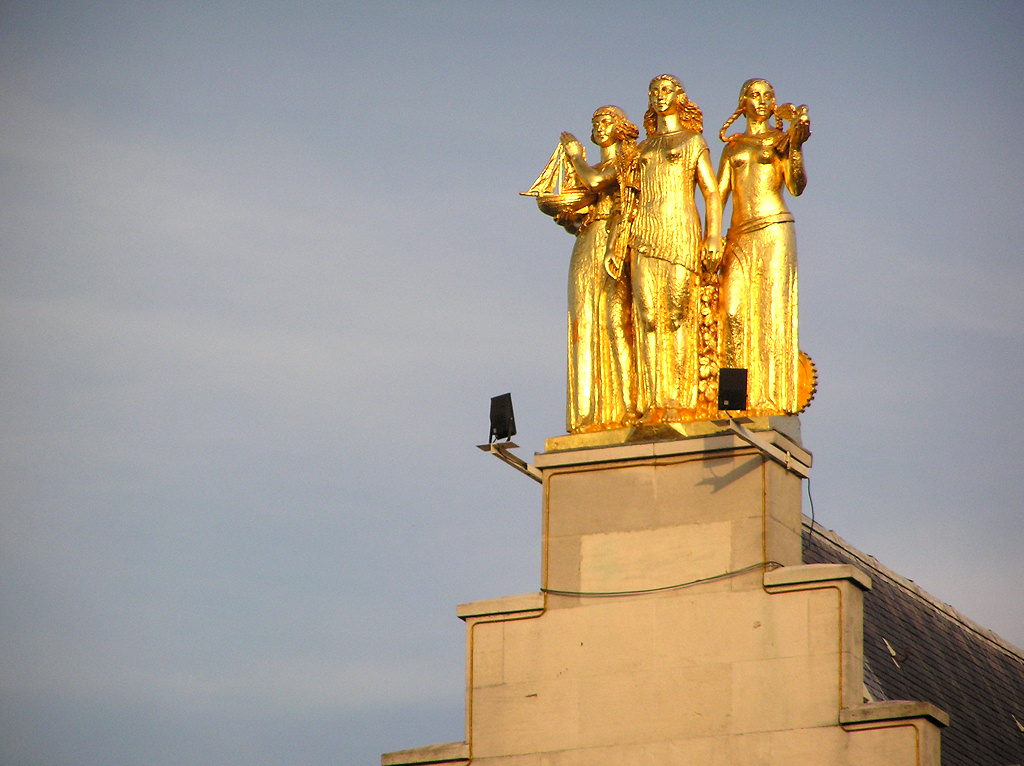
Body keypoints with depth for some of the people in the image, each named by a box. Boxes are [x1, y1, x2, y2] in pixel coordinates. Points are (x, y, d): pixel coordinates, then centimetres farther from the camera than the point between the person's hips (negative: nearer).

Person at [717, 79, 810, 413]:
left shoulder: (781, 140, 8)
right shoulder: (733, 145, 19)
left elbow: (796, 187, -4)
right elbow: (718, 194, 14)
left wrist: (795, 148, -19)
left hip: (773, 229, -4)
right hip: (739, 234, 4)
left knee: (772, 309, -10)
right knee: (732, 311, -6)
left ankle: (771, 397, -15)